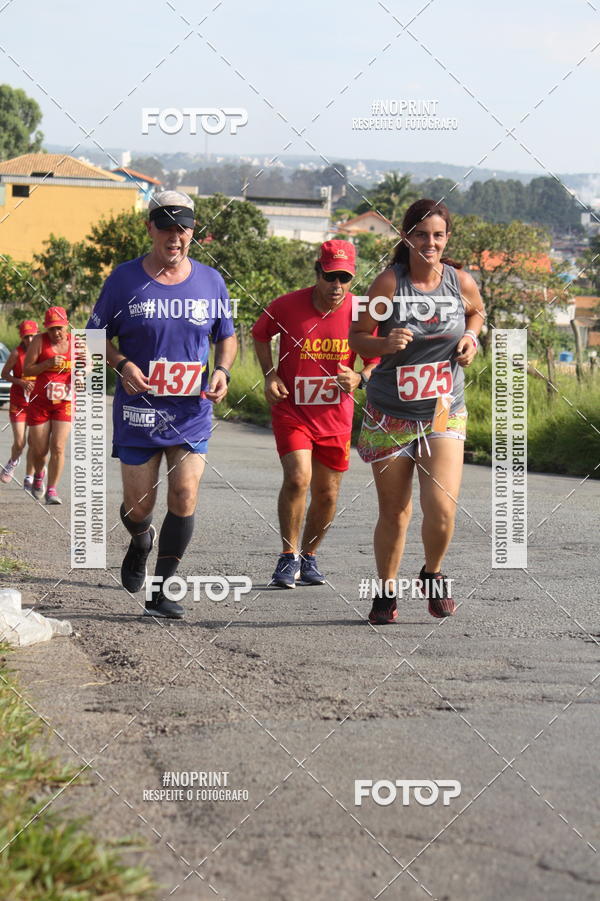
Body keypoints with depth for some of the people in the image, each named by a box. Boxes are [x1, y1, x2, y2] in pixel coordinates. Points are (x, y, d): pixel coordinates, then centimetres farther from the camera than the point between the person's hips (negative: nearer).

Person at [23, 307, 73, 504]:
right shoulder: (39, 341, -6)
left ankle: (52, 489, -4)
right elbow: (26, 370, -7)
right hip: (40, 402, 0)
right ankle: (38, 475, 39)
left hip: (64, 403, 0)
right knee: (39, 450, 6)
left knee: (58, 447, -12)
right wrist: (48, 363, -22)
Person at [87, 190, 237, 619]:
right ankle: (141, 541, 42)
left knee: (184, 496, -10)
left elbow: (227, 337, 16)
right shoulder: (124, 279, -3)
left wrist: (222, 370, -4)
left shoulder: (210, 281, 4)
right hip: (138, 411, -1)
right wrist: (122, 364, -14)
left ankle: (162, 590, 0)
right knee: (138, 506, 4)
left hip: (192, 414, 1)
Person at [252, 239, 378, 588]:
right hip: (291, 409, -2)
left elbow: (377, 360, 3)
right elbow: (260, 334, 9)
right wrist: (270, 375, -3)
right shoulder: (287, 306, -11)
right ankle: (289, 557, -5)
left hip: (336, 415, 2)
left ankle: (309, 556, 32)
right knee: (298, 478, -21)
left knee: (327, 494, 8)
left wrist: (359, 379, -18)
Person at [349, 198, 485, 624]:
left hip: (445, 414, 1)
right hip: (390, 414, -1)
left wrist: (471, 338, 2)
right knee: (394, 513, 7)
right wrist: (385, 343, -21)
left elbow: (476, 311, 22)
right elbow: (357, 336, -2)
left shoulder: (461, 281, -2)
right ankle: (386, 593, 28)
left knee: (442, 508, -13)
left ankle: (433, 575, 17)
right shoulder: (390, 281, -9)